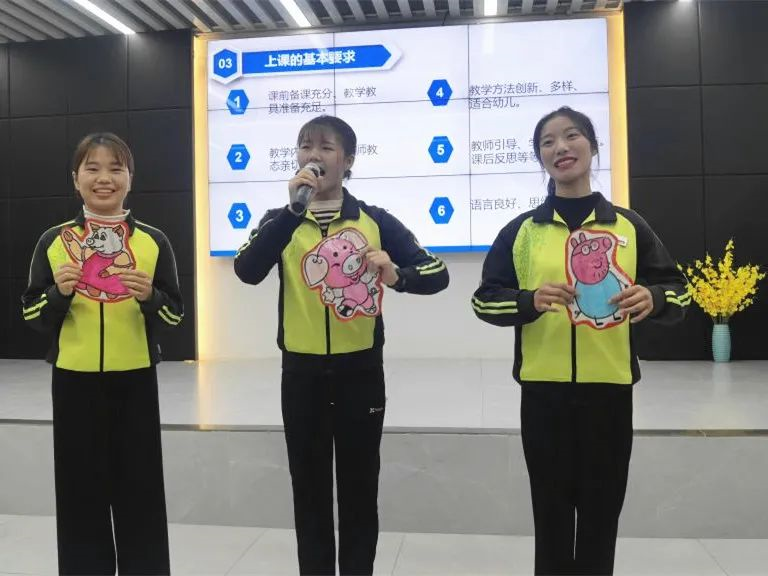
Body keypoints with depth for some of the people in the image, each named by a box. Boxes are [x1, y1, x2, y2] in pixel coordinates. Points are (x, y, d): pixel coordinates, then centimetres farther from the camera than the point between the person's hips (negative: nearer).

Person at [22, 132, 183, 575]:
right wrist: (59, 293, -14)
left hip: (135, 380, -1)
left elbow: (175, 316, 2)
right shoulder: (54, 241, 2)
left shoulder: (153, 242, 0)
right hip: (75, 381, 1)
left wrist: (150, 297, -18)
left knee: (139, 489, 5)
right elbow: (34, 316, 5)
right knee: (81, 492, 8)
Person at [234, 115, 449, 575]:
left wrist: (397, 277, -25)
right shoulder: (281, 221, 3)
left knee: (359, 487, 10)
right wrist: (295, 209, -23)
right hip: (302, 372, 1)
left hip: (360, 370, -1)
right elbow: (247, 271, -16)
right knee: (310, 489, 12)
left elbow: (437, 273, -4)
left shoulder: (376, 221, 1)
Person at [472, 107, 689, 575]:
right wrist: (530, 301, -16)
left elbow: (677, 289, 8)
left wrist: (654, 299, -14)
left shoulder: (628, 225, 5)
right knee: (551, 510, 11)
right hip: (544, 390, 0)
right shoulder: (521, 231, 4)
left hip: (610, 389, 1)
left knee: (602, 511, 10)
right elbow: (485, 299, 3)